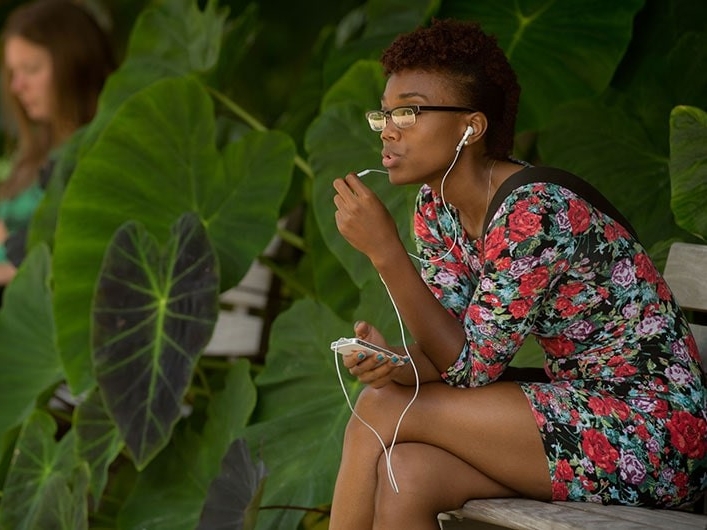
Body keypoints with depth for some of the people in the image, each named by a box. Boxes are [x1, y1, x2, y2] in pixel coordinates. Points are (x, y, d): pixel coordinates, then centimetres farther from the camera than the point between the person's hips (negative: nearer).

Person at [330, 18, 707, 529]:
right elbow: (448, 351, 2)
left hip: (653, 432, -7)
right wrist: (396, 360, -21)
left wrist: (386, 252, -23)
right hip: (583, 407, 8)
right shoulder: (437, 206, 4)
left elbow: (472, 367, -18)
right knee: (406, 477, -17)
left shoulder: (534, 212, -22)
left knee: (382, 409, -16)